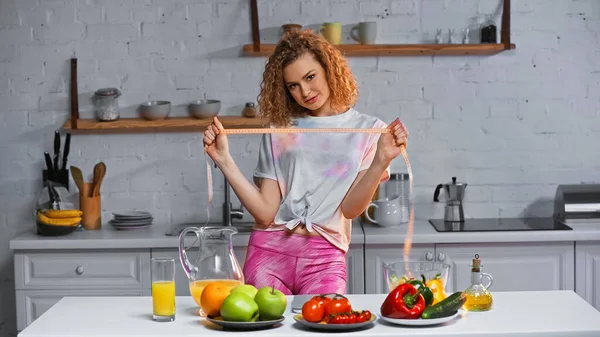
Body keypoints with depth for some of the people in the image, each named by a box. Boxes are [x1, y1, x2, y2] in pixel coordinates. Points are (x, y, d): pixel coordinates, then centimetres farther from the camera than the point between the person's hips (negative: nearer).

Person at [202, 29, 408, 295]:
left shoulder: (369, 131, 7)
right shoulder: (279, 132, 11)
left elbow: (351, 208, -3)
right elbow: (265, 212, 2)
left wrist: (381, 161, -18)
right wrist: (224, 160, -5)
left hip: (325, 256, -1)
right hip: (269, 251, 2)